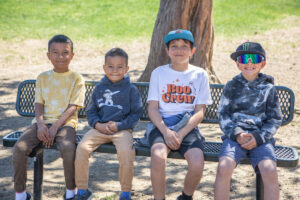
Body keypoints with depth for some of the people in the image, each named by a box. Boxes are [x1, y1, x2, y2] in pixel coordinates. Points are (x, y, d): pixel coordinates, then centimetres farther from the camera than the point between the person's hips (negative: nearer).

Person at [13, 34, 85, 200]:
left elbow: (73, 107, -4)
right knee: (19, 147, -22)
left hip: (65, 122, -3)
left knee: (68, 148, -35)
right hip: (42, 122, 3)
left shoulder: (76, 79, 4)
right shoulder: (42, 78, 14)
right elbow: (38, 104, 8)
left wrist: (55, 127, -16)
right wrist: (41, 124, -12)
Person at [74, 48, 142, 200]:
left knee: (125, 152, -31)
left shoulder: (131, 89, 4)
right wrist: (97, 124, -5)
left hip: (122, 129, -3)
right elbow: (90, 111, 16)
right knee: (82, 148, -21)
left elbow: (136, 113, 2)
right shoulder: (99, 88, 12)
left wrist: (119, 125, -11)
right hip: (99, 128, 3)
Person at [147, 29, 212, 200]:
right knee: (158, 157, -32)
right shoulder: (159, 73, 10)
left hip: (188, 127, 0)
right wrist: (166, 131, -13)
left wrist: (181, 134, -12)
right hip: (162, 126, 0)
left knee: (197, 163, -26)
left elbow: (200, 112, 3)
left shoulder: (200, 75, 9)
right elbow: (152, 108, 3)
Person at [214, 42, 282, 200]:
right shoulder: (231, 86, 12)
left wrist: (258, 137, -8)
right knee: (224, 167, -28)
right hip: (234, 135, 0)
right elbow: (223, 114, 8)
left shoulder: (268, 88, 11)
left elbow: (275, 119, 9)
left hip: (261, 138, 0)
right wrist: (237, 134, -10)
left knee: (269, 170, -28)